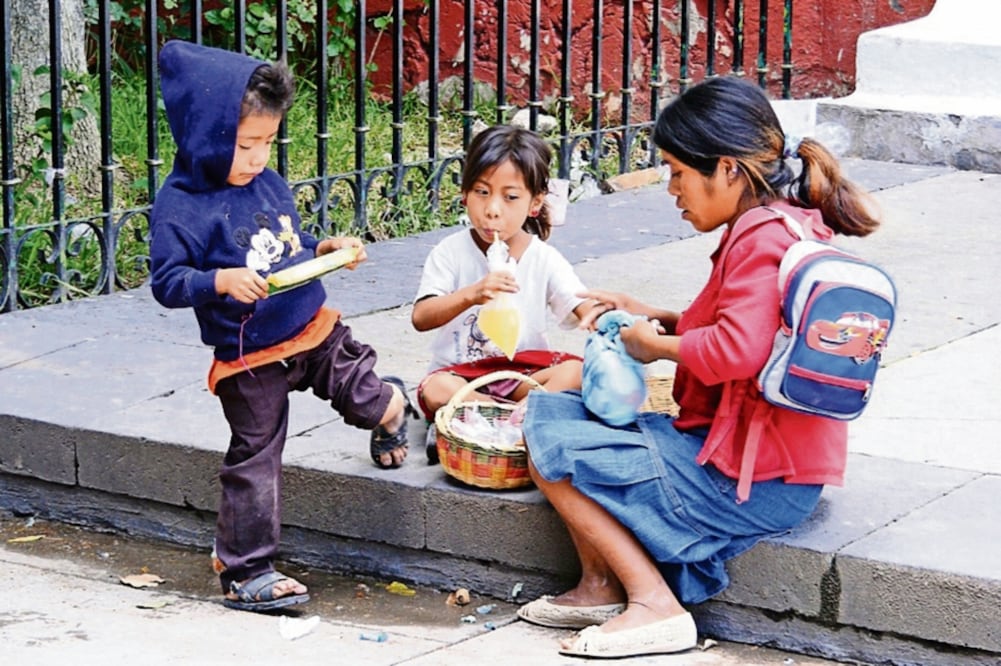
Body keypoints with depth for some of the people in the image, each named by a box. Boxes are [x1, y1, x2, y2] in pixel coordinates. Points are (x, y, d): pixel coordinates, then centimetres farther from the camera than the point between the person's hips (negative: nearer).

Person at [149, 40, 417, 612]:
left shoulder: (270, 185, 4)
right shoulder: (181, 207, -16)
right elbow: (167, 281, -20)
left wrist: (325, 249, 0)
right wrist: (222, 280, -34)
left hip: (315, 330, 5)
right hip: (250, 360, -5)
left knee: (364, 392, 7)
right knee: (255, 461, 2)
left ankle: (393, 408, 45)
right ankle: (245, 572, 14)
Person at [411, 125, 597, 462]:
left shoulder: (545, 260, -3)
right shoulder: (450, 253, -7)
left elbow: (585, 310, -14)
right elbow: (421, 318, -18)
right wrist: (471, 295, -37)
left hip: (523, 375, 2)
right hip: (461, 373, -2)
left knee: (574, 372, -27)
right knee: (436, 390, -34)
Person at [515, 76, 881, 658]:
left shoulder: (762, 243, -20)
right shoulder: (776, 229, 12)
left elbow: (737, 348, -34)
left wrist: (656, 344, -16)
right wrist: (654, 317, 13)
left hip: (750, 482, -11)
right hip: (746, 453, 11)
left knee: (554, 454, -13)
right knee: (550, 409, 13)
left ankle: (655, 607, -10)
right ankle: (603, 587, 11)